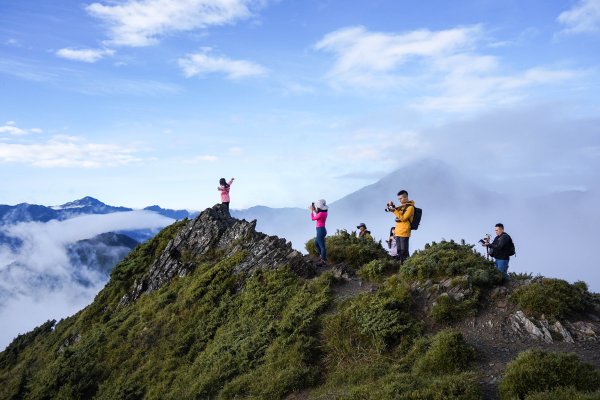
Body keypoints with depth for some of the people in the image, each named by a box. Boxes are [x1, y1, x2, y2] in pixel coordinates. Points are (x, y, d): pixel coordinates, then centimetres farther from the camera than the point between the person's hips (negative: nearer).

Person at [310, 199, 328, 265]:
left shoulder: (321, 213, -22)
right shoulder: (324, 213, 5)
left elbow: (313, 218, -9)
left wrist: (312, 211, 2)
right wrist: (315, 211, 17)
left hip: (320, 230, -10)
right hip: (322, 230, 10)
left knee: (322, 246, -1)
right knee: (316, 243, 26)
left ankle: (323, 260, 6)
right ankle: (322, 255, 34)